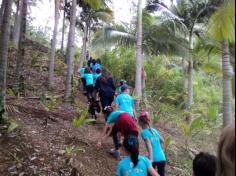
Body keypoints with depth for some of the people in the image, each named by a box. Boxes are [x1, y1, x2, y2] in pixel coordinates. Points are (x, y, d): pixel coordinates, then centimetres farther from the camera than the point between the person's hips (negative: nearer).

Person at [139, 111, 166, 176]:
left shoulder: (144, 132, -5)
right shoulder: (154, 130, 13)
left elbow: (149, 145, -17)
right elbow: (162, 140, 28)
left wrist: (150, 159, -23)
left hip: (154, 159, -5)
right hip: (162, 158, 5)